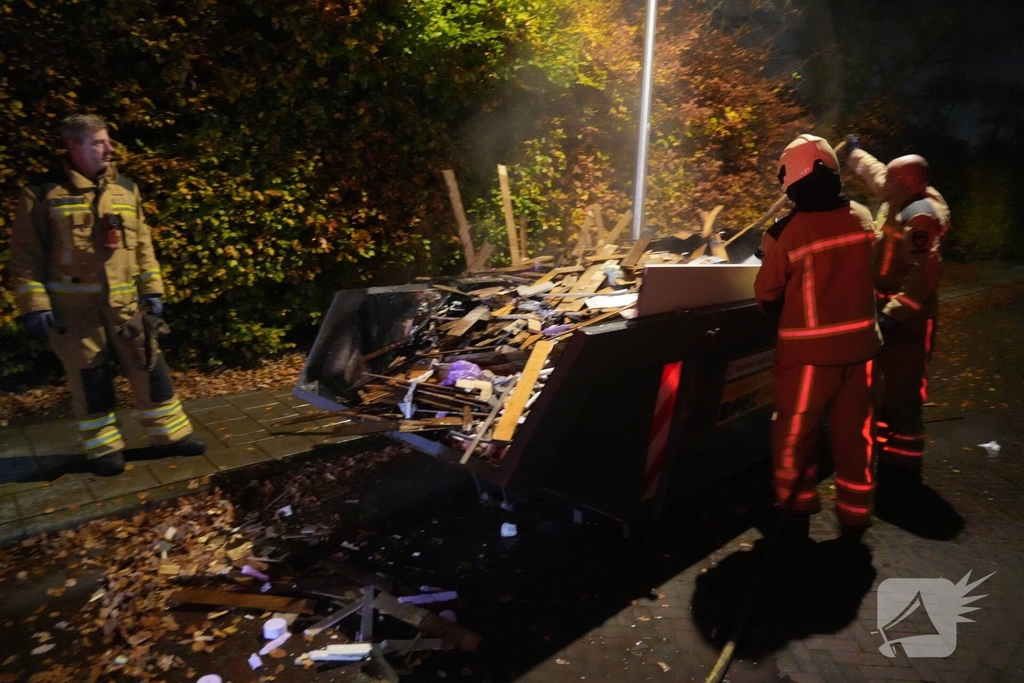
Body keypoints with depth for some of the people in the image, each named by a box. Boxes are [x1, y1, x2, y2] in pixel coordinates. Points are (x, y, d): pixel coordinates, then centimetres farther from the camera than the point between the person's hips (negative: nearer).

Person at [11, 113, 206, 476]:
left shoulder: (126, 190, 9)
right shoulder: (43, 194, -4)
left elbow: (142, 245, 11)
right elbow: (26, 255, -3)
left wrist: (152, 291, 6)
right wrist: (35, 305, -8)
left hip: (126, 303, 3)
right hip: (74, 308, -3)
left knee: (150, 367, 5)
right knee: (89, 377, 6)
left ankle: (169, 435, 18)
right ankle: (104, 448, 21)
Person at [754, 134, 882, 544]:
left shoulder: (785, 233, -17)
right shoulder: (862, 218, -2)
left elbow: (767, 297, -7)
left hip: (808, 349, -5)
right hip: (859, 343, 5)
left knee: (794, 435, 12)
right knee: (853, 433, 17)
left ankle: (795, 512, 24)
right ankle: (854, 516, 29)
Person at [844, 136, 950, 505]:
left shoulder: (921, 215, -17)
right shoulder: (904, 200, 12)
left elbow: (925, 272, -27)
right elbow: (875, 174, 33)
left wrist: (894, 313, -31)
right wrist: (855, 152, 47)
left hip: (906, 321, -10)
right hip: (889, 312, 10)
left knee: (902, 396, -7)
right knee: (886, 391, 18)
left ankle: (901, 473, 1)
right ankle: (892, 458, 31)